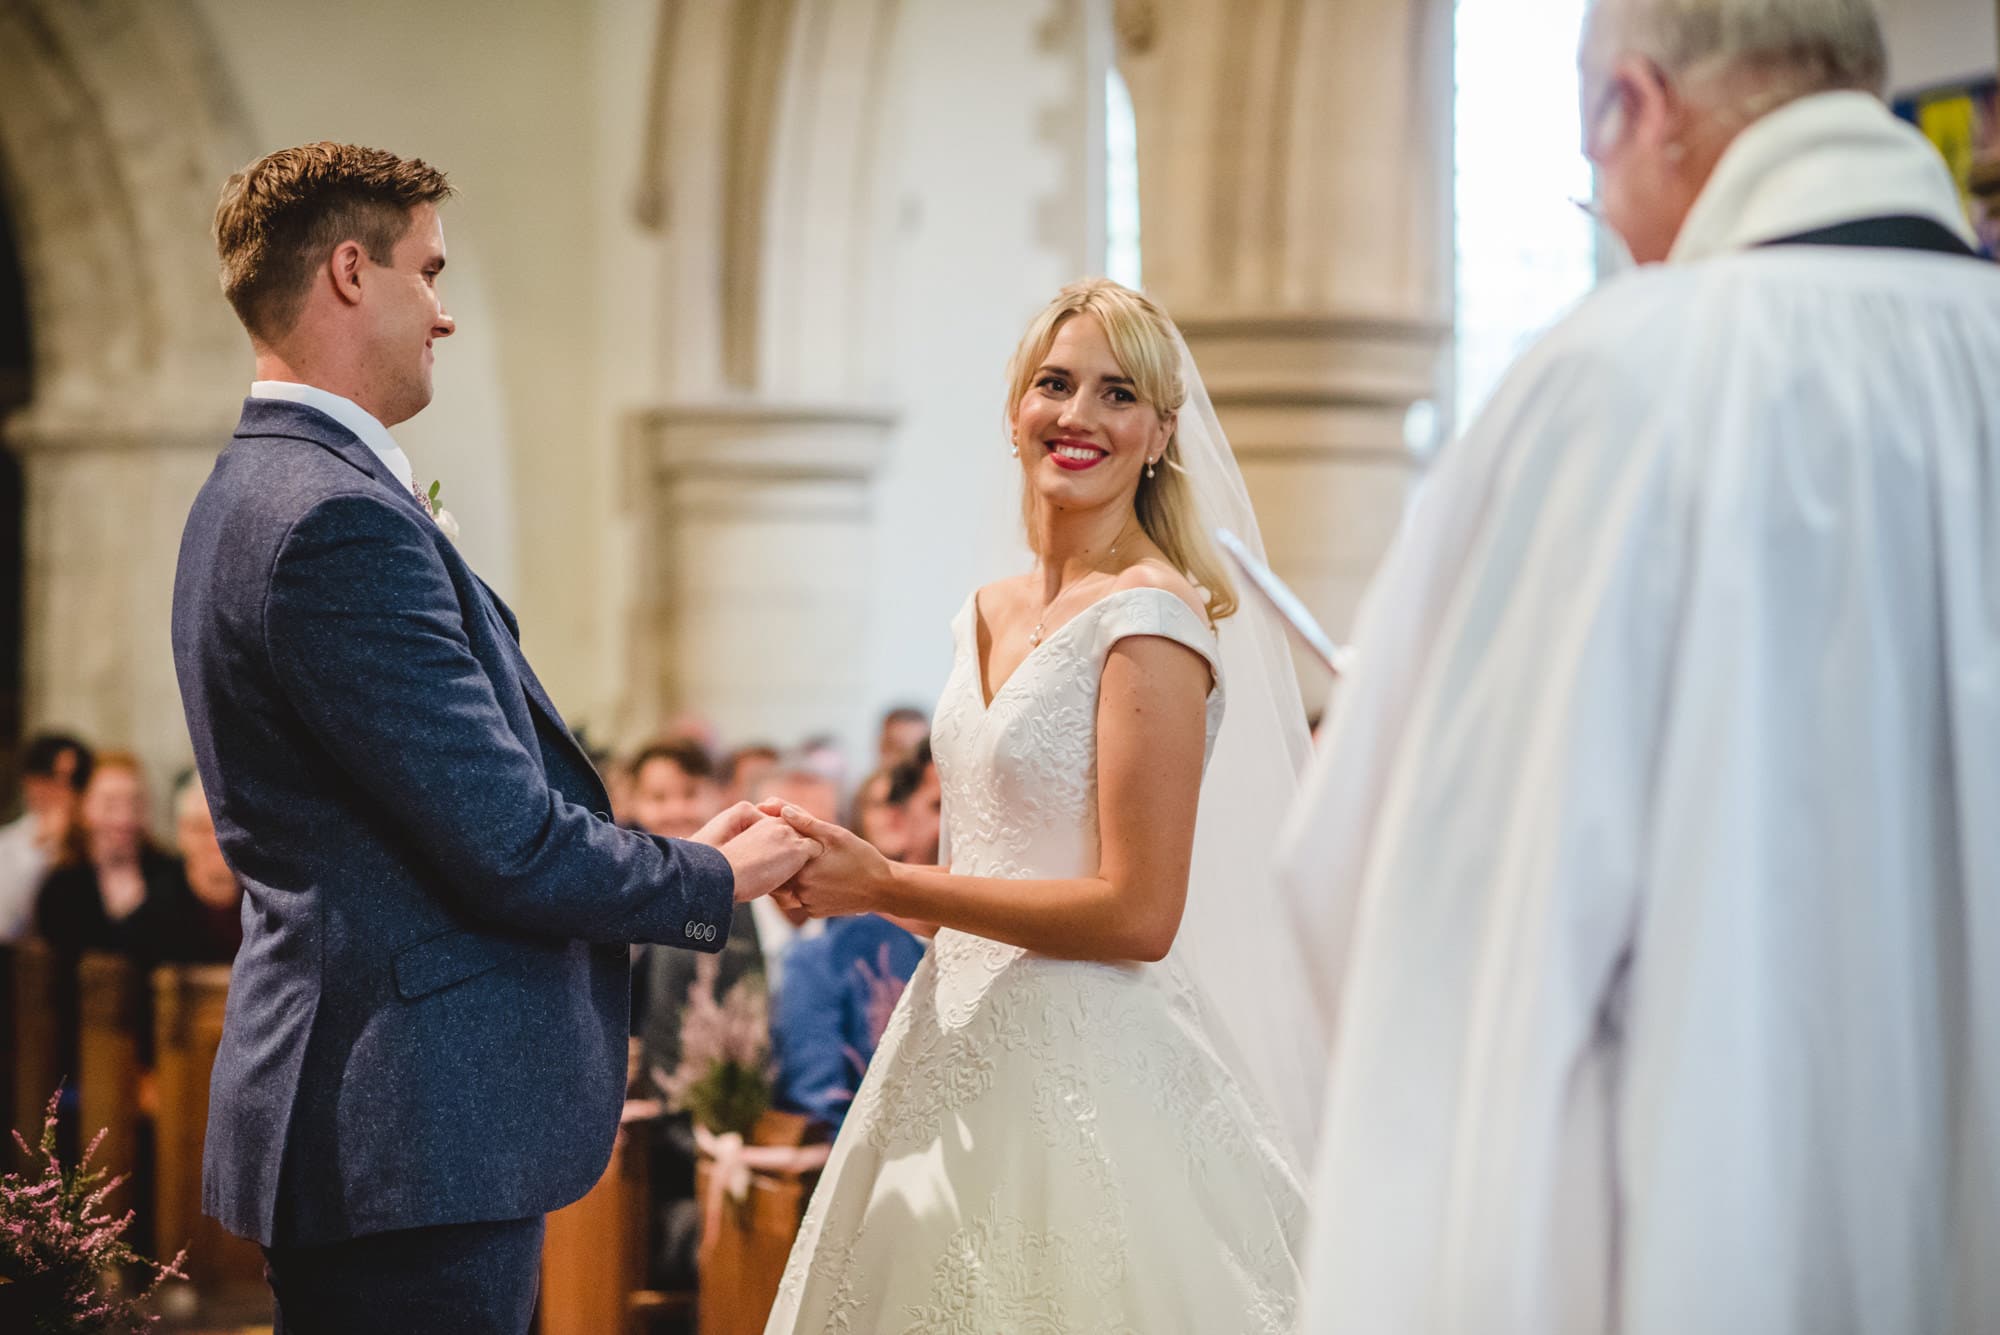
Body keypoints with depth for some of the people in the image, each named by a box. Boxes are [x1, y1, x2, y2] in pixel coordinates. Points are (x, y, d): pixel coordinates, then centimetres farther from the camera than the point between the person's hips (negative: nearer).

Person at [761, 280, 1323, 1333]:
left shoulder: (1152, 615, -13)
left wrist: (885, 887, -16)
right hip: (968, 1046, 8)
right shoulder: (988, 617, 11)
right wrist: (837, 870, 3)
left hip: (1088, 1072, -8)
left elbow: (1137, 914, -18)